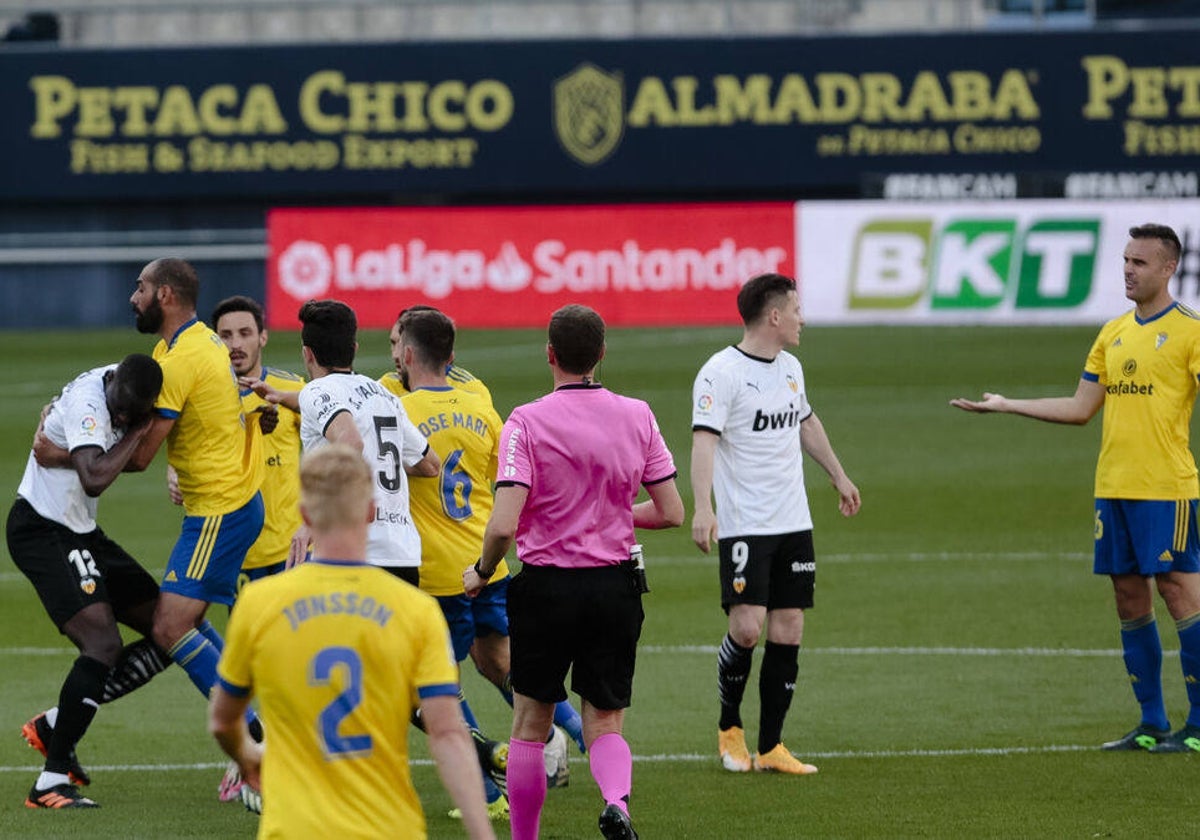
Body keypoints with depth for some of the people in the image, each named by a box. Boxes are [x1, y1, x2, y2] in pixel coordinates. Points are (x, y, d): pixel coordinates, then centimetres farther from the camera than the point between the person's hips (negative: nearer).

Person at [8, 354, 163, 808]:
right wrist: (136, 432, -25)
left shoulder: (127, 388, 3)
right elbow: (94, 478, -38)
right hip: (43, 529, -10)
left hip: (79, 532, 10)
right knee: (103, 643, -22)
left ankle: (55, 725, 15)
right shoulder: (86, 403, -25)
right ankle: (51, 783, -19)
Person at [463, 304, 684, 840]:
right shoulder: (637, 417, 0)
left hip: (547, 586, -3)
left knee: (529, 726, 13)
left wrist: (482, 572, 0)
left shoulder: (527, 422, -12)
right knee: (605, 724, 9)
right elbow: (671, 512, 3)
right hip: (615, 588, 3)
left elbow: (504, 524, -19)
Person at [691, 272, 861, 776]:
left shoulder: (790, 368, 12)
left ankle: (770, 748, 10)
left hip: (793, 525, 7)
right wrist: (703, 508, -34)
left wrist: (838, 475, 38)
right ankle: (729, 726, 10)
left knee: (787, 635, 3)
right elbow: (704, 440, -21)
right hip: (744, 527, -7)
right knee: (747, 628, -15)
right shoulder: (721, 372, -12)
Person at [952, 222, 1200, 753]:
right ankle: (1151, 724, 13)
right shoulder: (1113, 334, 15)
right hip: (1113, 486, 7)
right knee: (1129, 596, 7)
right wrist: (1006, 406, 19)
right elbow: (1081, 408, 19)